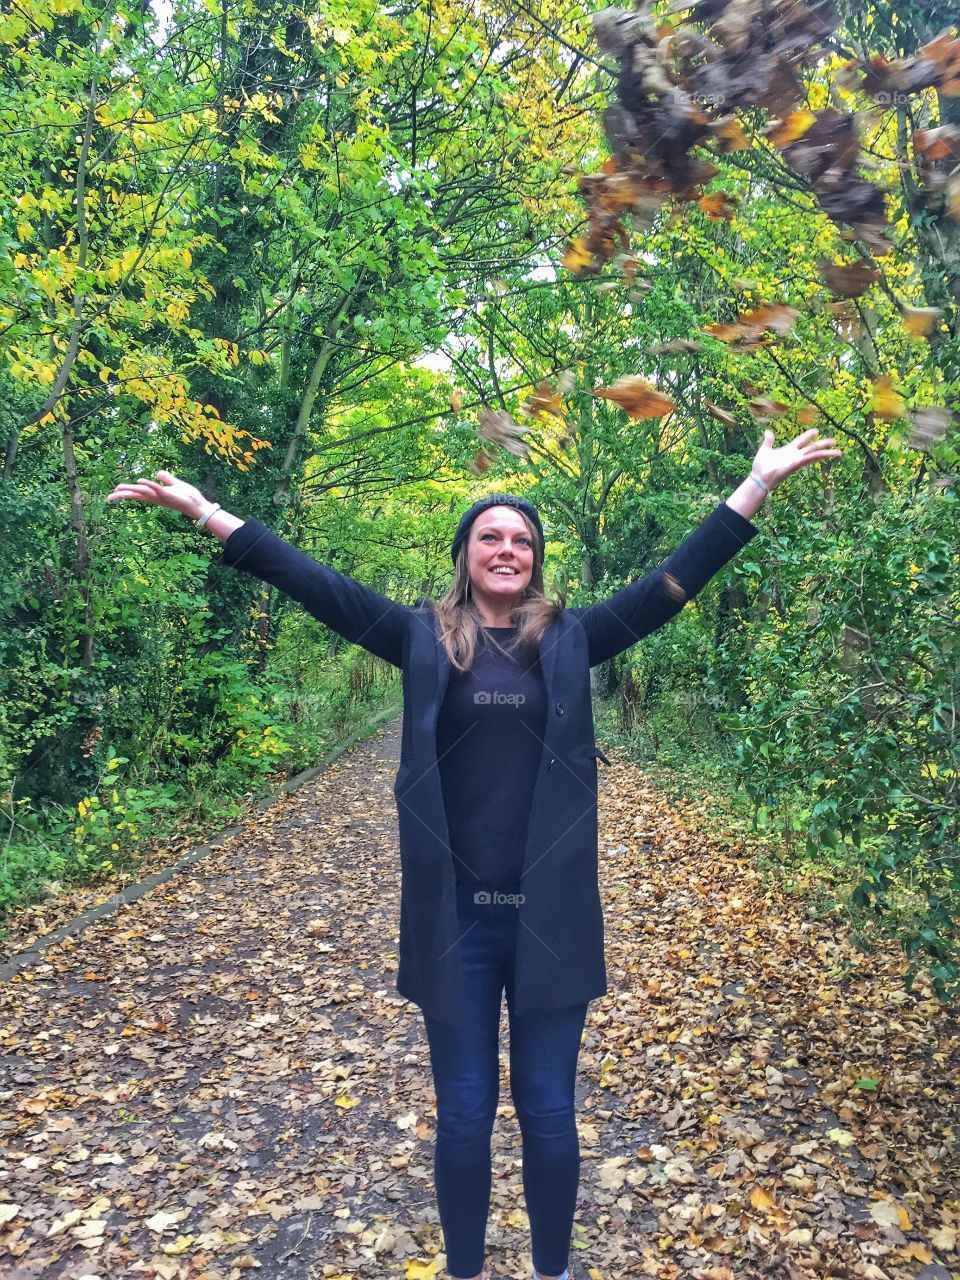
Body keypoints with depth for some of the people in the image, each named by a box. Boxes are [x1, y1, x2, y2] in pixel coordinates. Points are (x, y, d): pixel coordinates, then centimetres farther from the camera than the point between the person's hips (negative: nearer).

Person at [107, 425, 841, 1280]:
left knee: (548, 1110, 14)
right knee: (464, 1115, 14)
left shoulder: (568, 640, 4)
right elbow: (318, 586, -1)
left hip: (549, 916, 1)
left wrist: (755, 490, -1)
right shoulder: (425, 639, 2)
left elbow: (670, 585, 2)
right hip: (454, 918, 0)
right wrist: (209, 513, -4)